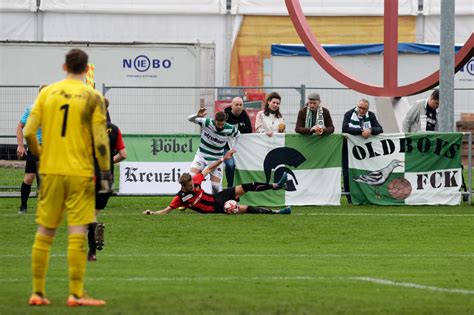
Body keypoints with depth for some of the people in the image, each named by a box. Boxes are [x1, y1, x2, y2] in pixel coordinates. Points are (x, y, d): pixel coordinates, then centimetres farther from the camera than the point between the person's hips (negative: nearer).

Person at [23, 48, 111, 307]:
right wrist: (105, 173, -1)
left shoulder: (47, 93, 4)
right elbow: (100, 140, -10)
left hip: (50, 171, 3)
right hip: (80, 173, -3)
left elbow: (28, 133, -1)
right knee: (77, 234, -3)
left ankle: (38, 292, 11)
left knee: (44, 233, 9)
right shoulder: (93, 98, -4)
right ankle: (76, 294, -5)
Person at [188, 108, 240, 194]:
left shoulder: (229, 129, -16)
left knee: (216, 186, -4)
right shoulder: (206, 123, -20)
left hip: (216, 160, 0)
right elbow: (189, 119, -21)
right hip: (201, 155, 0)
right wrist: (197, 115, -43)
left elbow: (237, 135, 7)